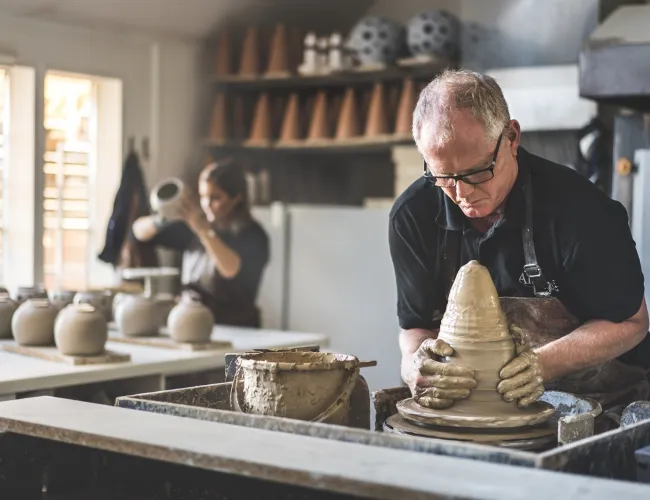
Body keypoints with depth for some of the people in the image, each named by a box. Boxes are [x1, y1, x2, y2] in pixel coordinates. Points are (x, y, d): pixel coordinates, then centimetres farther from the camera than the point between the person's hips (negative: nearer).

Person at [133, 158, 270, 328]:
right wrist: (160, 219, -11)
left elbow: (233, 270, -25)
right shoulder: (193, 231, 9)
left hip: (235, 329, -5)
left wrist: (204, 231, -31)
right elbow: (140, 231, 10)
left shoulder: (252, 235, -6)